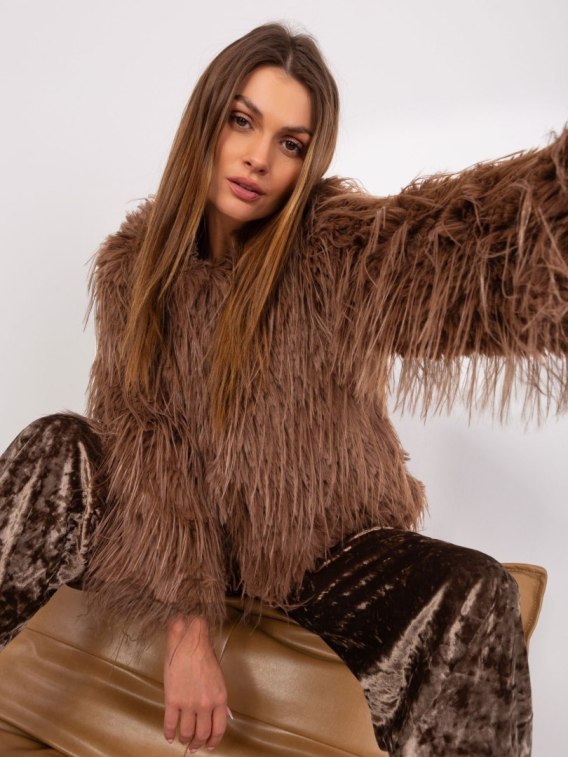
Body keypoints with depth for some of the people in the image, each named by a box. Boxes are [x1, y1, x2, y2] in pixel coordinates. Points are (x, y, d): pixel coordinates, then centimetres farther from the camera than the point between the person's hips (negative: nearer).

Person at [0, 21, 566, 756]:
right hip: (180, 539, 2)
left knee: (472, 597, -28)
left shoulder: (340, 252, -14)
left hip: (322, 547, -2)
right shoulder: (133, 262, -6)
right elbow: (141, 438, -12)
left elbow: (487, 229, -32)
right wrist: (186, 629, -20)